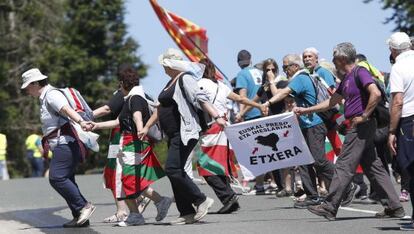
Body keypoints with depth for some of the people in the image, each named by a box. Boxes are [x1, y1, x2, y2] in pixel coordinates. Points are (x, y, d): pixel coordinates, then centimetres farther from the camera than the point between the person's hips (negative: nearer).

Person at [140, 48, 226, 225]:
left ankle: (201, 200, -10)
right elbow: (161, 108, 28)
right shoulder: (171, 82, 20)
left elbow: (201, 98, -22)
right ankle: (187, 213, 8)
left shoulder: (185, 79, -10)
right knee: (175, 172, 7)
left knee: (172, 169, -17)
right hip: (174, 135, 10)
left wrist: (216, 117, -32)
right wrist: (147, 127, 29)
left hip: (185, 132, -10)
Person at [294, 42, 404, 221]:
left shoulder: (360, 72, -11)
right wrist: (306, 110, 26)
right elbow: (331, 102, 26)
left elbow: (376, 94, -24)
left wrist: (364, 116, -17)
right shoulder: (346, 79, 19)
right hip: (359, 127, 10)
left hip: (362, 126, -10)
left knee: (344, 166, -6)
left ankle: (329, 208, -3)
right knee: (373, 167, 9)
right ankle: (393, 207, 9)